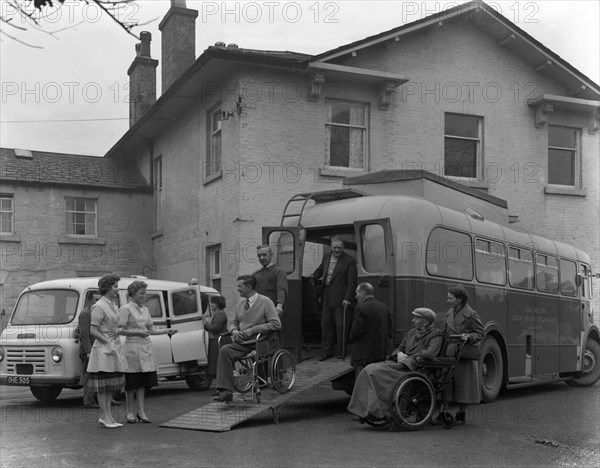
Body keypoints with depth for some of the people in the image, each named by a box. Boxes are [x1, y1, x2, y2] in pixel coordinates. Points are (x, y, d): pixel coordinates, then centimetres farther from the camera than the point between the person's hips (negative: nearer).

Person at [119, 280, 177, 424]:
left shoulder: (145, 309, 16)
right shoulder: (126, 309, -5)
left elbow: (151, 330, 16)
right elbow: (120, 330, -10)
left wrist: (166, 331, 2)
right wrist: (137, 332, -19)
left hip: (145, 347, 6)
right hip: (131, 346, -6)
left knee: (143, 380, 4)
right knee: (131, 381, 1)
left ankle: (141, 411, 8)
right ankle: (130, 411, 13)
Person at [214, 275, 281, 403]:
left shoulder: (265, 302, -3)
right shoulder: (240, 302, 17)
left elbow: (276, 324, -11)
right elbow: (232, 322, 25)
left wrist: (253, 329, -15)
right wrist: (234, 330, 0)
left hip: (258, 344, -5)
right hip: (241, 342, 5)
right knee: (224, 350, -25)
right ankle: (225, 391, -27)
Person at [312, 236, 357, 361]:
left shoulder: (349, 261, -10)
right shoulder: (326, 257, 8)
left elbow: (352, 282, -11)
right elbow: (320, 270, 29)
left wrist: (348, 298, -15)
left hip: (340, 298, -6)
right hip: (327, 297, 6)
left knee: (340, 325, -1)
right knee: (325, 324, 9)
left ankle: (341, 352, 14)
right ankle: (327, 351, 19)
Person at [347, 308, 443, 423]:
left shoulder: (435, 335, 0)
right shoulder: (411, 333, 23)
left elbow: (430, 353, -16)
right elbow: (400, 348, 25)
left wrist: (409, 358, -12)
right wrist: (399, 354, 0)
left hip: (414, 368, -8)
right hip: (401, 364, 8)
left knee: (379, 373, -25)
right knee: (369, 371, -15)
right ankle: (365, 409, -20)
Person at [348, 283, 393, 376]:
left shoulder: (361, 308, -12)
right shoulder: (384, 307, 10)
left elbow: (356, 331, -16)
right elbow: (390, 332, 10)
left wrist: (351, 339, 4)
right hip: (383, 354, 7)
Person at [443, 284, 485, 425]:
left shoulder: (470, 315, -11)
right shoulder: (449, 313, 9)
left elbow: (481, 333, -6)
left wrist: (469, 337, -22)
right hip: (449, 353, 6)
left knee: (463, 385, 3)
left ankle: (461, 416, 13)